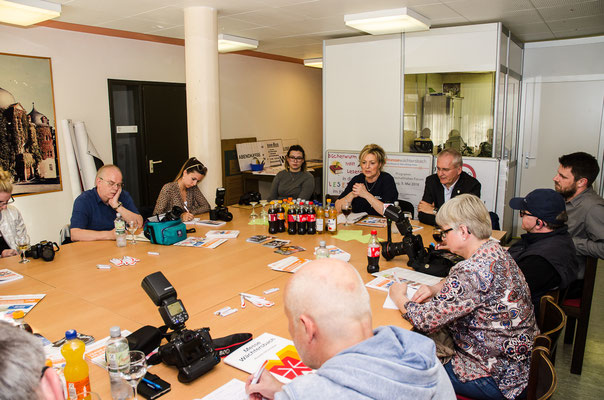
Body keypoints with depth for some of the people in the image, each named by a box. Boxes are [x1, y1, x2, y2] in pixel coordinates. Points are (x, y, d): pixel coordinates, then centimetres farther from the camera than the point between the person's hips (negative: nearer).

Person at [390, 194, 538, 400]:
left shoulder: (473, 271, -31)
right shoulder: (495, 251, -1)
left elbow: (427, 320, -28)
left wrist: (399, 297, -10)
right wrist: (436, 288, -1)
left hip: (498, 378, -9)